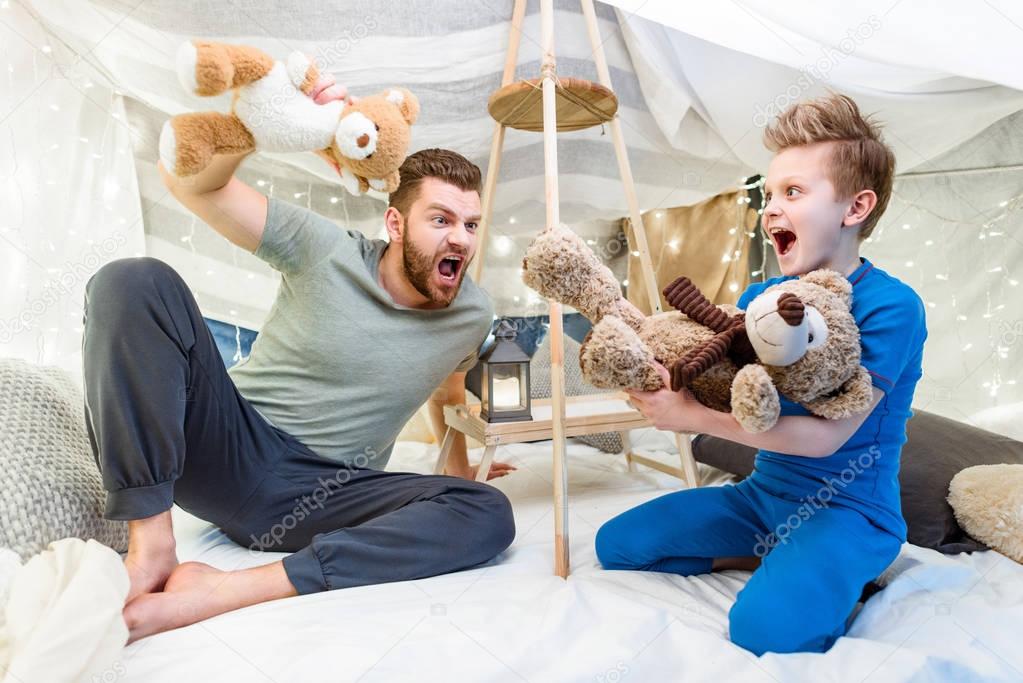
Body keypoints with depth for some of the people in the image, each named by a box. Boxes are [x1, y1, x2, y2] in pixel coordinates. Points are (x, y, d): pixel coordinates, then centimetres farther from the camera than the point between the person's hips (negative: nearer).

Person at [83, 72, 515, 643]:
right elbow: (190, 180, -9)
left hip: (330, 494, 2)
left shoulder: (474, 315, 2)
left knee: (489, 515, -25)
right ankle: (151, 548, -21)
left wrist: (458, 461, 28)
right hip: (231, 450, -1)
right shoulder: (325, 250, -7)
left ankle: (221, 590, -31)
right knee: (137, 281, -22)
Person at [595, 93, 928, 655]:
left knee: (764, 626, -31)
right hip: (764, 493, 6)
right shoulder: (759, 298, 1)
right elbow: (699, 387, -2)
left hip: (848, 507, -5)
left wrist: (691, 415, -30)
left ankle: (837, 574, 1)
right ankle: (772, 558, 8)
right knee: (616, 544, 2)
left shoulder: (891, 308, -18)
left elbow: (826, 436, -24)